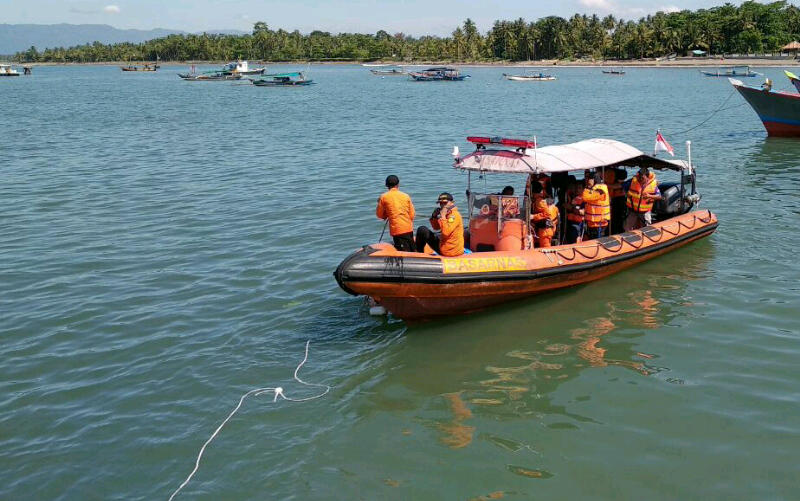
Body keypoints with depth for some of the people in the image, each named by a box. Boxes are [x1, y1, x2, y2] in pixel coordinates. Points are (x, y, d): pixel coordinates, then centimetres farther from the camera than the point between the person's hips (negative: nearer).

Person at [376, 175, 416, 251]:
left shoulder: (384, 197, 0)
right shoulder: (406, 196, 8)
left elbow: (379, 215, 9)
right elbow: (412, 215, 10)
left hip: (397, 230, -4)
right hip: (409, 229, 4)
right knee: (412, 253, 14)